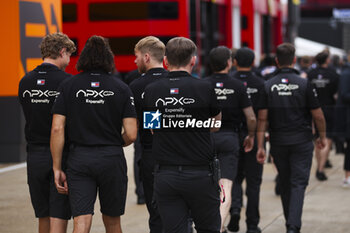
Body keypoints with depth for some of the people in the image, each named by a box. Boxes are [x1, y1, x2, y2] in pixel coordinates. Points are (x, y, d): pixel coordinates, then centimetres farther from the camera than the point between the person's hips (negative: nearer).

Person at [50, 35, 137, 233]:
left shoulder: (69, 86, 0)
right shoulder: (121, 88, 0)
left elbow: (57, 129, -5)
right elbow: (131, 134, -4)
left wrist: (57, 168, 0)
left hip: (79, 158, 0)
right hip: (112, 159, 1)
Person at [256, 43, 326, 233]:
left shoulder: (268, 86, -2)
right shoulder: (304, 85, -9)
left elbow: (262, 118, -5)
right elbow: (318, 115, -5)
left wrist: (260, 146, -2)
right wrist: (322, 137, 11)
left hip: (278, 143, 3)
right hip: (302, 142, -3)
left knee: (285, 184, 17)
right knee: (299, 183, -2)